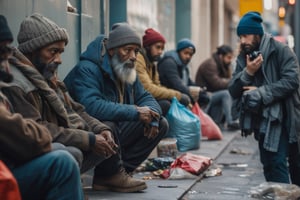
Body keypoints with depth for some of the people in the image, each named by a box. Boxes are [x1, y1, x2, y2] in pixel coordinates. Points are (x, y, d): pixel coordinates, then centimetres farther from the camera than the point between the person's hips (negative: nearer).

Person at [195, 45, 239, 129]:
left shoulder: (223, 65, 12)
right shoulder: (210, 64, -17)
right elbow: (217, 83, -24)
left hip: (213, 94, 10)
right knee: (225, 94, -27)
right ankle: (230, 122, -28)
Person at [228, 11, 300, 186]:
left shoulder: (281, 51, -9)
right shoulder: (243, 58, 8)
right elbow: (233, 91, 2)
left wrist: (260, 93, -20)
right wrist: (248, 72, -14)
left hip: (282, 117, -6)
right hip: (262, 120, 6)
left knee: (277, 163, -8)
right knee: (268, 165, 8)